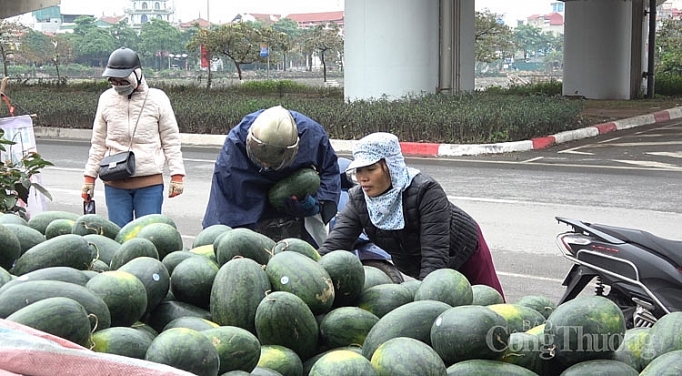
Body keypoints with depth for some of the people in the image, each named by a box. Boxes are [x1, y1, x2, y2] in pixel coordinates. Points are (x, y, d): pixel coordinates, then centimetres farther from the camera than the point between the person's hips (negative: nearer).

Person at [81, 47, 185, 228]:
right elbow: (98, 143, 13)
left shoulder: (157, 99, -1)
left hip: (150, 182, -2)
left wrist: (177, 175, -2)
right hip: (114, 182, 2)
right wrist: (90, 176, 12)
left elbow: (171, 140, 3)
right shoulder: (107, 99, 6)